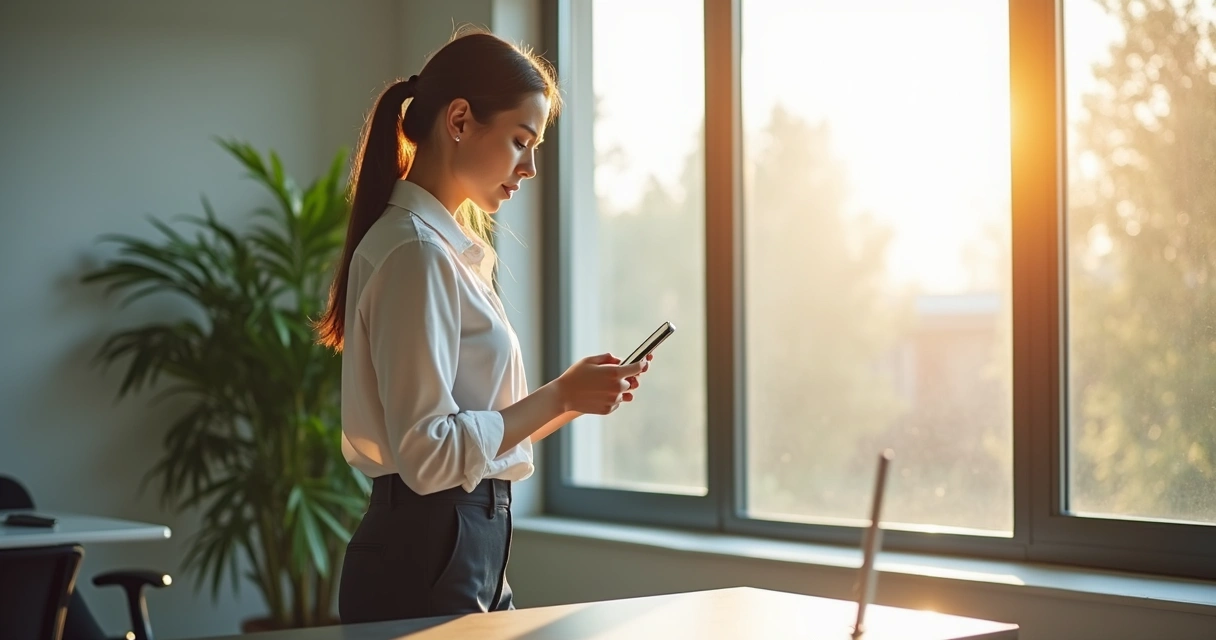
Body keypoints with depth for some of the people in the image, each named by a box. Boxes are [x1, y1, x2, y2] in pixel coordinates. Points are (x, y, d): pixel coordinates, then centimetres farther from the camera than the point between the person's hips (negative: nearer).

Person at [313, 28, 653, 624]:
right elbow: (430, 454, -21)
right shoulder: (416, 253, -15)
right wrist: (560, 396, -14)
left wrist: (572, 396, 6)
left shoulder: (447, 246, 15)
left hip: (469, 549, 9)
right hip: (425, 559, -9)